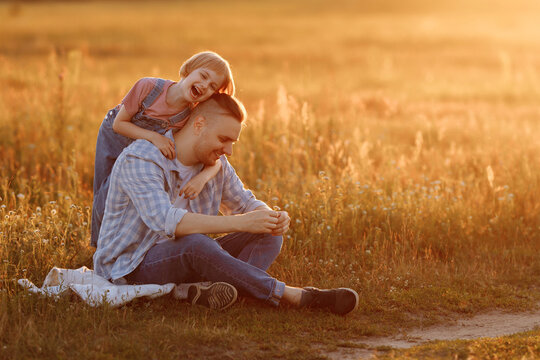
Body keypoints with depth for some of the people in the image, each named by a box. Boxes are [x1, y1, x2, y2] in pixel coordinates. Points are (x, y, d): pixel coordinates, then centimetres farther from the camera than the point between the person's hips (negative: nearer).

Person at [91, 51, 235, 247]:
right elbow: (119, 124, -27)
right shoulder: (149, 87, -38)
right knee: (107, 199, 2)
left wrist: (202, 177, -52)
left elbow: (214, 160, -29)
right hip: (114, 137, -1)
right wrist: (154, 137, -43)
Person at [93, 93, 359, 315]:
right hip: (130, 266, -8)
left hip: (185, 260, 8)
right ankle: (295, 296, -31)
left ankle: (202, 289, -35)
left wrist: (273, 219, -17)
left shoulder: (215, 163, 2)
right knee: (196, 245, -38)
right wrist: (240, 223, -40)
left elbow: (246, 204, 10)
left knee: (268, 236, -7)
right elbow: (165, 222, -35)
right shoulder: (140, 159, -22)